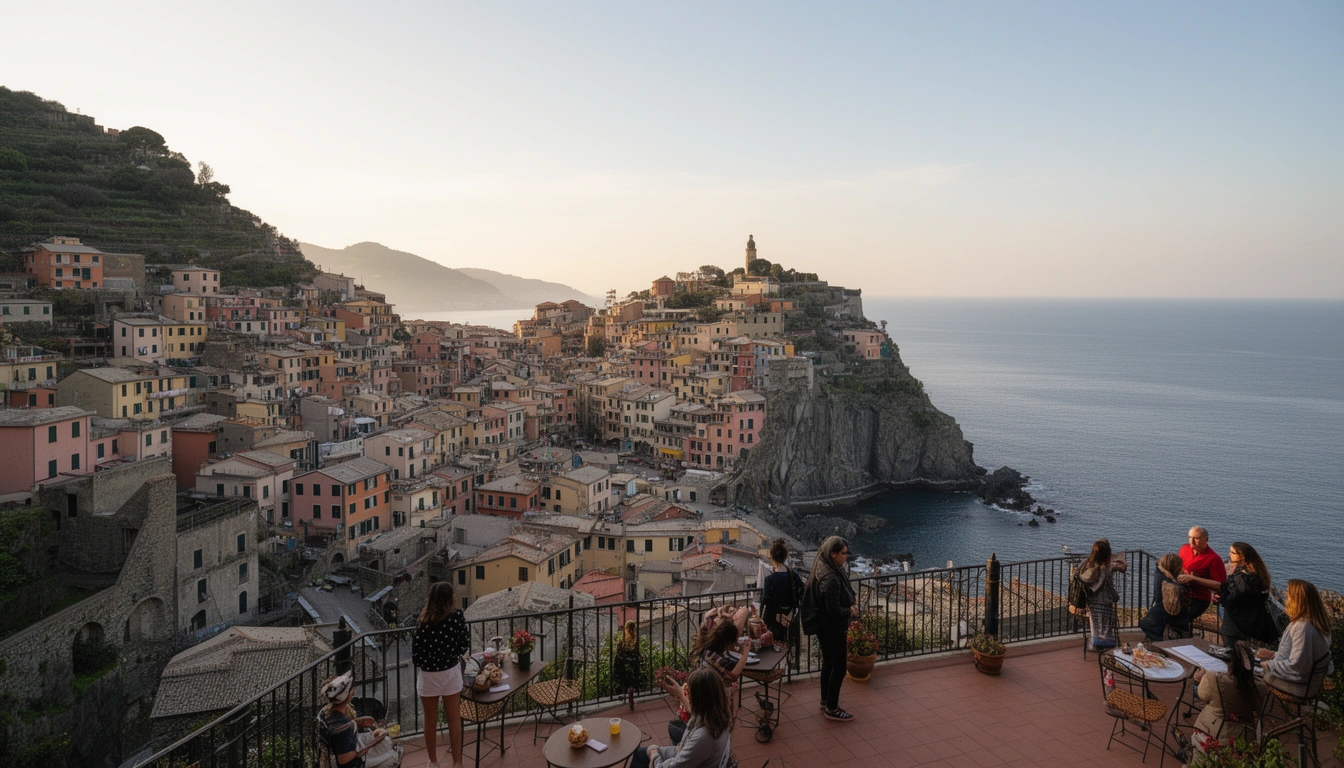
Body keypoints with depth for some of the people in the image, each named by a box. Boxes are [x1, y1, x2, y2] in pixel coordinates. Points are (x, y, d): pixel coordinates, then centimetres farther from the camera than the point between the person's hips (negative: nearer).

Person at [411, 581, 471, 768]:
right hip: (451, 672, 1)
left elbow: (417, 652, -13)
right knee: (454, 719, 13)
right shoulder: (457, 615, -13)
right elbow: (465, 645, -9)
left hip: (428, 675, -1)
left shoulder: (425, 621, -15)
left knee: (431, 720, 17)